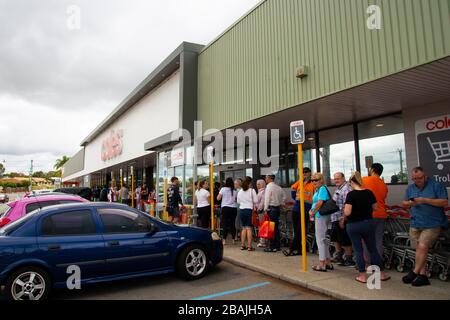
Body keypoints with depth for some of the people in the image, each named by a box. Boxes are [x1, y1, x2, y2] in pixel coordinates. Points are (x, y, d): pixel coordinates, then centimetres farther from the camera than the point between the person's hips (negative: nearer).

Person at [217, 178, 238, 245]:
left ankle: (224, 240, 0)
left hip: (225, 208, -2)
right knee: (232, 224, 9)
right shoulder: (234, 191, 3)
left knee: (225, 224, 1)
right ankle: (233, 239, 15)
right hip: (233, 208, 2)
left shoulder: (223, 189, -3)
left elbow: (218, 198, -2)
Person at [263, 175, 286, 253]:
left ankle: (272, 247, -3)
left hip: (271, 209, -8)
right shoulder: (278, 187, 12)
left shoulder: (269, 187, -11)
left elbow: (267, 199, -15)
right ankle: (277, 245, 19)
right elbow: (284, 197, 19)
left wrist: (265, 209, -12)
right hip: (278, 208, 8)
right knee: (276, 227, 13)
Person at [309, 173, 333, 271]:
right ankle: (328, 263, 26)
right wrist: (311, 210, 3)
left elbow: (320, 203, -23)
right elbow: (315, 203, 20)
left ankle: (322, 265, 4)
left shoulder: (323, 189, -15)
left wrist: (313, 212, -11)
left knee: (320, 239, -4)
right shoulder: (317, 190, 15)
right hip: (319, 216, 10)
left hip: (321, 216, -10)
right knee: (323, 239, 16)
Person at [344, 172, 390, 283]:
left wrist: (344, 216, -1)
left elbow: (347, 212, -22)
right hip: (368, 223, 4)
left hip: (354, 225, -4)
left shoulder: (351, 194, -17)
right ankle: (382, 273, 25)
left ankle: (363, 276, 14)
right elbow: (375, 208, 7)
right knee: (373, 249, 16)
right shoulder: (369, 193, -2)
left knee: (358, 250, 7)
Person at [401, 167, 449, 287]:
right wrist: (409, 203, -8)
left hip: (433, 224, -5)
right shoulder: (410, 188, 12)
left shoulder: (436, 185, -3)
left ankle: (415, 272, -3)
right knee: (420, 250, 5)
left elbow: (445, 202, -10)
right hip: (415, 224, 5)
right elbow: (404, 204, 16)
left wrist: (425, 200, -18)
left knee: (422, 247, -15)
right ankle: (423, 276, 12)